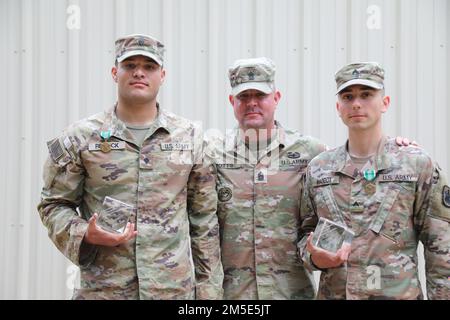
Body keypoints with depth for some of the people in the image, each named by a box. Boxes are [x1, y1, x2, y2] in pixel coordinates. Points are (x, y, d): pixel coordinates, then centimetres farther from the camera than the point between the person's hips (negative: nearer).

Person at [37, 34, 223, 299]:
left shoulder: (190, 137, 4)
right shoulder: (80, 137, 0)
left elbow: (204, 218, 6)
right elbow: (54, 204, 6)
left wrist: (208, 288, 3)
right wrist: (85, 235, -13)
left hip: (175, 288, 1)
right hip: (102, 288, -1)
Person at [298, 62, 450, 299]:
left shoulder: (418, 165, -5)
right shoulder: (317, 169, 4)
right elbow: (305, 232, 11)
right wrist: (314, 257, -9)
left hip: (399, 294, -2)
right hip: (331, 293, 3)